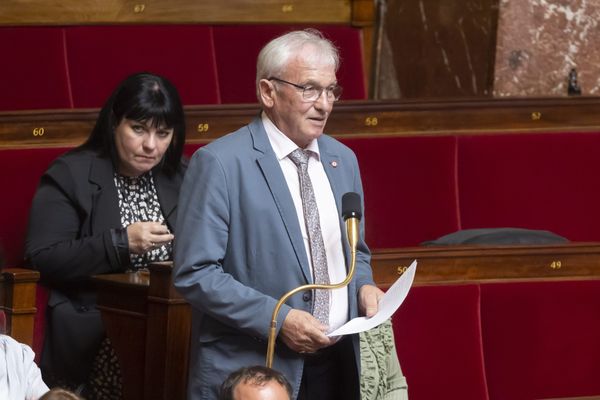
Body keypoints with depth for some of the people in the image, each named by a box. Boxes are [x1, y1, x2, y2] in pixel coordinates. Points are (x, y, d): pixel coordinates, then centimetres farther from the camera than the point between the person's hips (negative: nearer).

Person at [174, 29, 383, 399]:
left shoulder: (343, 160, 11)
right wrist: (277, 319, -20)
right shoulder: (220, 163, -10)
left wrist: (363, 286, 0)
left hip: (337, 368, 6)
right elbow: (195, 273, -14)